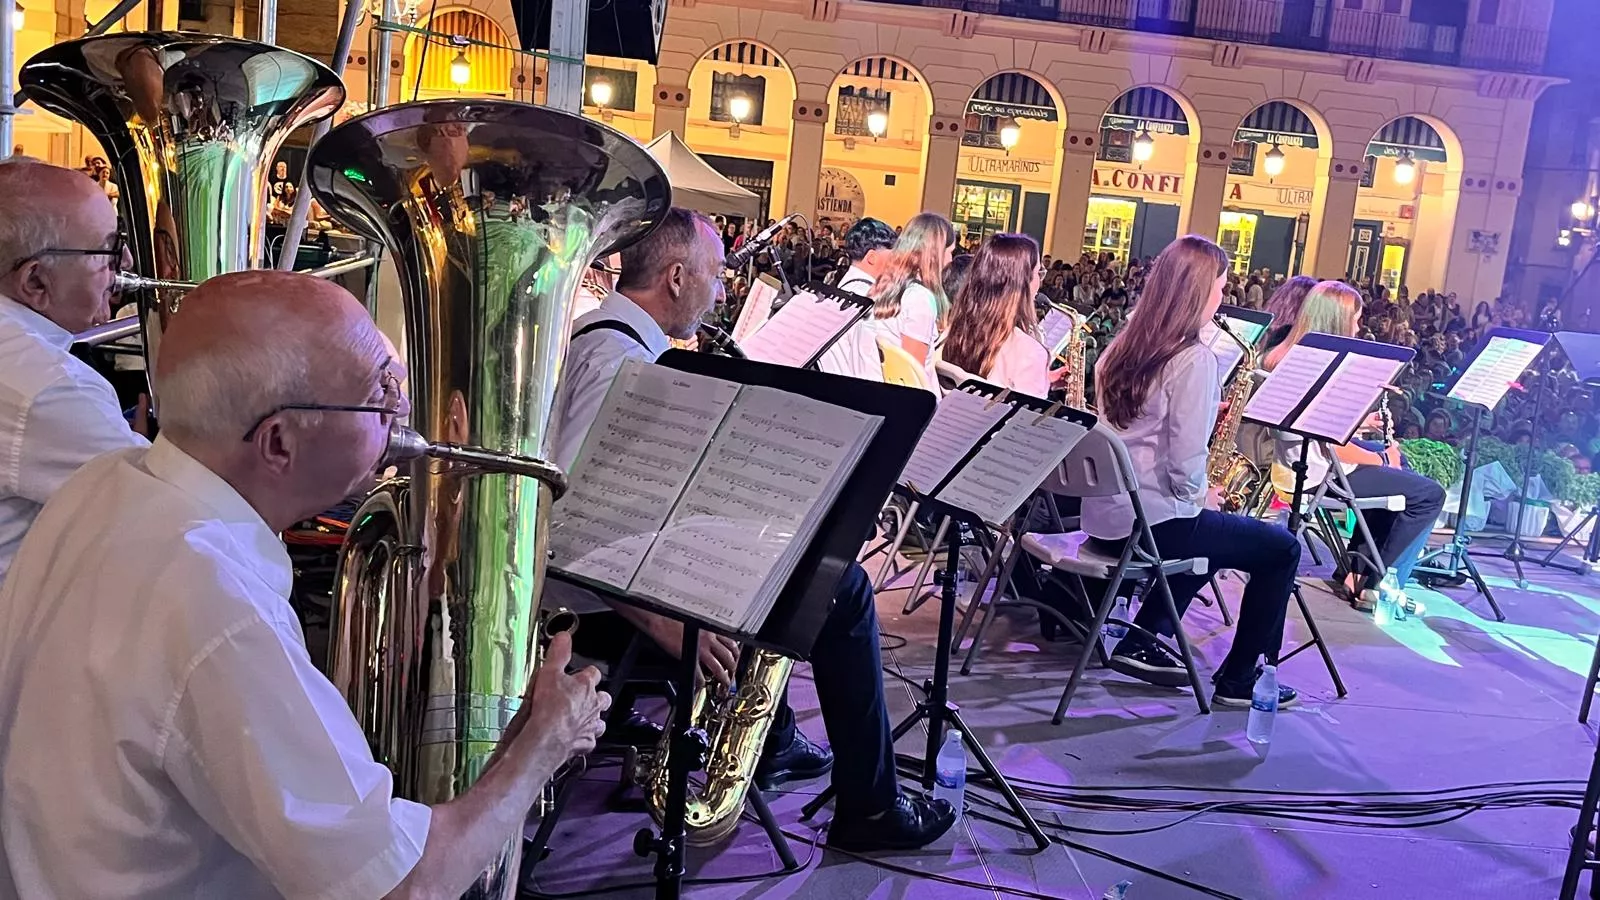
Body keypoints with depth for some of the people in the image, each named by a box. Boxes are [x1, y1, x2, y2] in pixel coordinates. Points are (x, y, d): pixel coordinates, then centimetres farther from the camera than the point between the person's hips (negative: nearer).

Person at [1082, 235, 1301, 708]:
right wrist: (1198, 498, -1)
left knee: (1209, 531, 34)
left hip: (1104, 514, 8)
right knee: (1281, 548, 10)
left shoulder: (1123, 346, 7)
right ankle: (1239, 680, 16)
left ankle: (1141, 642, 26)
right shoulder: (1193, 358, -16)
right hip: (1153, 522, -8)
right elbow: (1186, 460, -19)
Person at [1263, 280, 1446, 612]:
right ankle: (1378, 586, 6)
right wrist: (1381, 459, -8)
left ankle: (1359, 569, 29)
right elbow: (1333, 447, -23)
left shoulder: (1287, 354, 5)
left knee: (1397, 460, 30)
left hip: (1297, 461, 10)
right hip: (1318, 472, -10)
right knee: (1430, 494, -3)